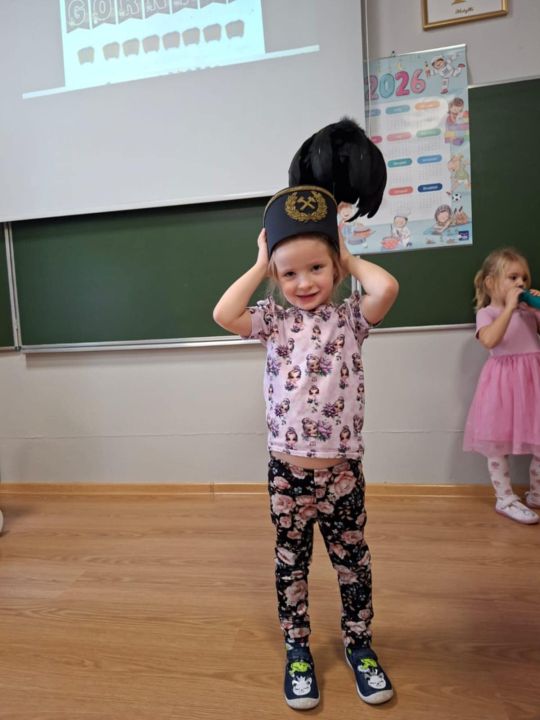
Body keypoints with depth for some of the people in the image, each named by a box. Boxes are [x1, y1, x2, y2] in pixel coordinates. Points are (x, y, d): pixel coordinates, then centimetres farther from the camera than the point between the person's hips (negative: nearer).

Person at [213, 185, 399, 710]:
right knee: (290, 564, 17)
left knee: (352, 561, 18)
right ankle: (297, 652, 41)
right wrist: (260, 265, -8)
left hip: (342, 470, 0)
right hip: (287, 471, 1)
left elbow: (387, 287, -22)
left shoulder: (349, 317, -3)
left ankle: (359, 646, 43)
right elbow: (223, 315, -17)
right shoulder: (274, 320, 0)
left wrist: (349, 260, -5)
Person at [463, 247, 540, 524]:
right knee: (498, 443, -1)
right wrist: (509, 307, -20)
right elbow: (490, 340, -23)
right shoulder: (486, 313, -2)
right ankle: (506, 499, 13)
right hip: (503, 382, -5)